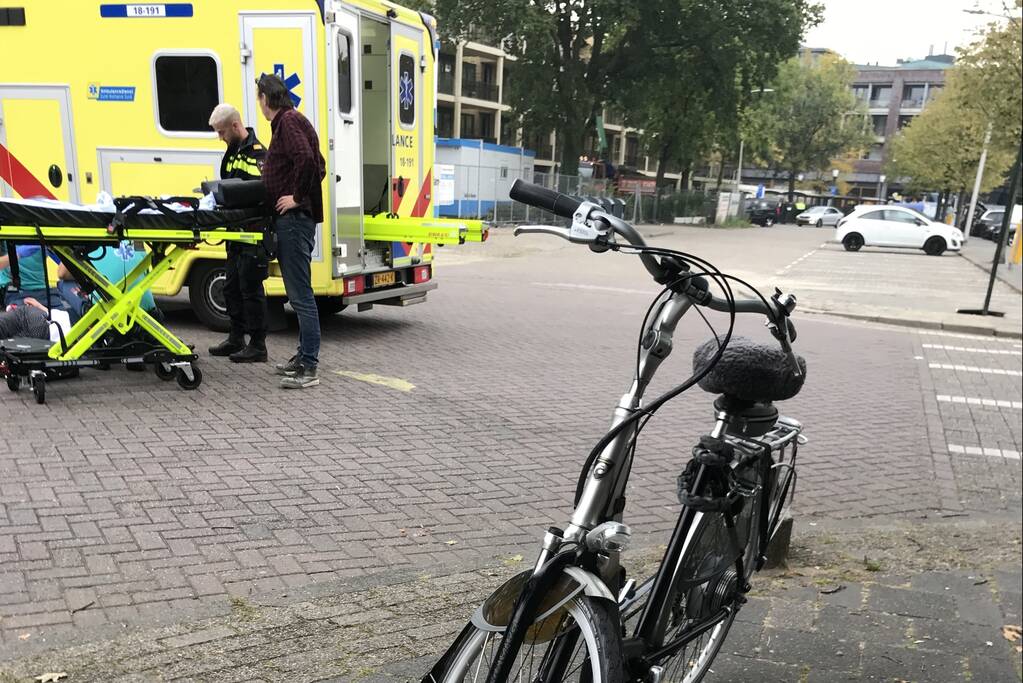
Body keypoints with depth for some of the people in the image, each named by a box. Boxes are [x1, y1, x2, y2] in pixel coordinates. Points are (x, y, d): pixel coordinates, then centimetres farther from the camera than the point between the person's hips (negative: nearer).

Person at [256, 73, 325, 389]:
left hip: (294, 218, -11)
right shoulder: (289, 121, 22)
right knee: (298, 292, 15)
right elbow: (318, 165, 25)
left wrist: (298, 197, -18)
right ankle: (304, 355, 24)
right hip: (291, 219, 11)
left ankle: (308, 368, -8)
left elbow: (306, 159, -27)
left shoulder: (288, 121, -9)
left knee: (300, 294, -10)